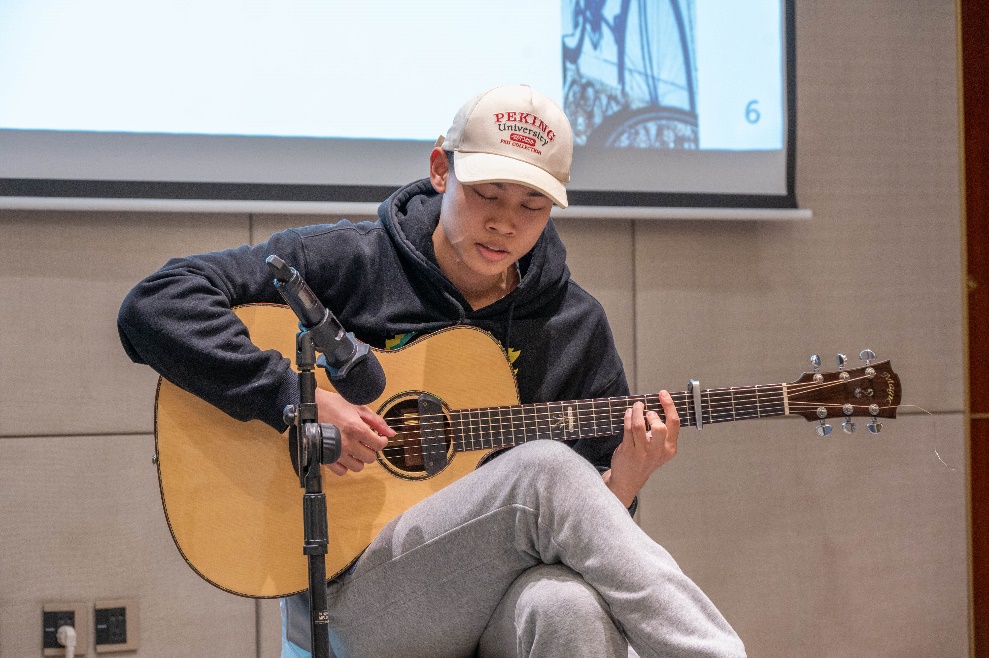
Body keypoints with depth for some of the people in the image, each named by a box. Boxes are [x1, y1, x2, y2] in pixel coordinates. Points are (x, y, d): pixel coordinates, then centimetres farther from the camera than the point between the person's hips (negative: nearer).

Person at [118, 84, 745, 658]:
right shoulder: (346, 262, -2)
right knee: (546, 469, -31)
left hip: (501, 583, 3)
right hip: (347, 585, -2)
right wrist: (298, 400, -18)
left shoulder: (575, 325, 8)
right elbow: (155, 306, -9)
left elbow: (584, 518, 13)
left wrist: (620, 485, -11)